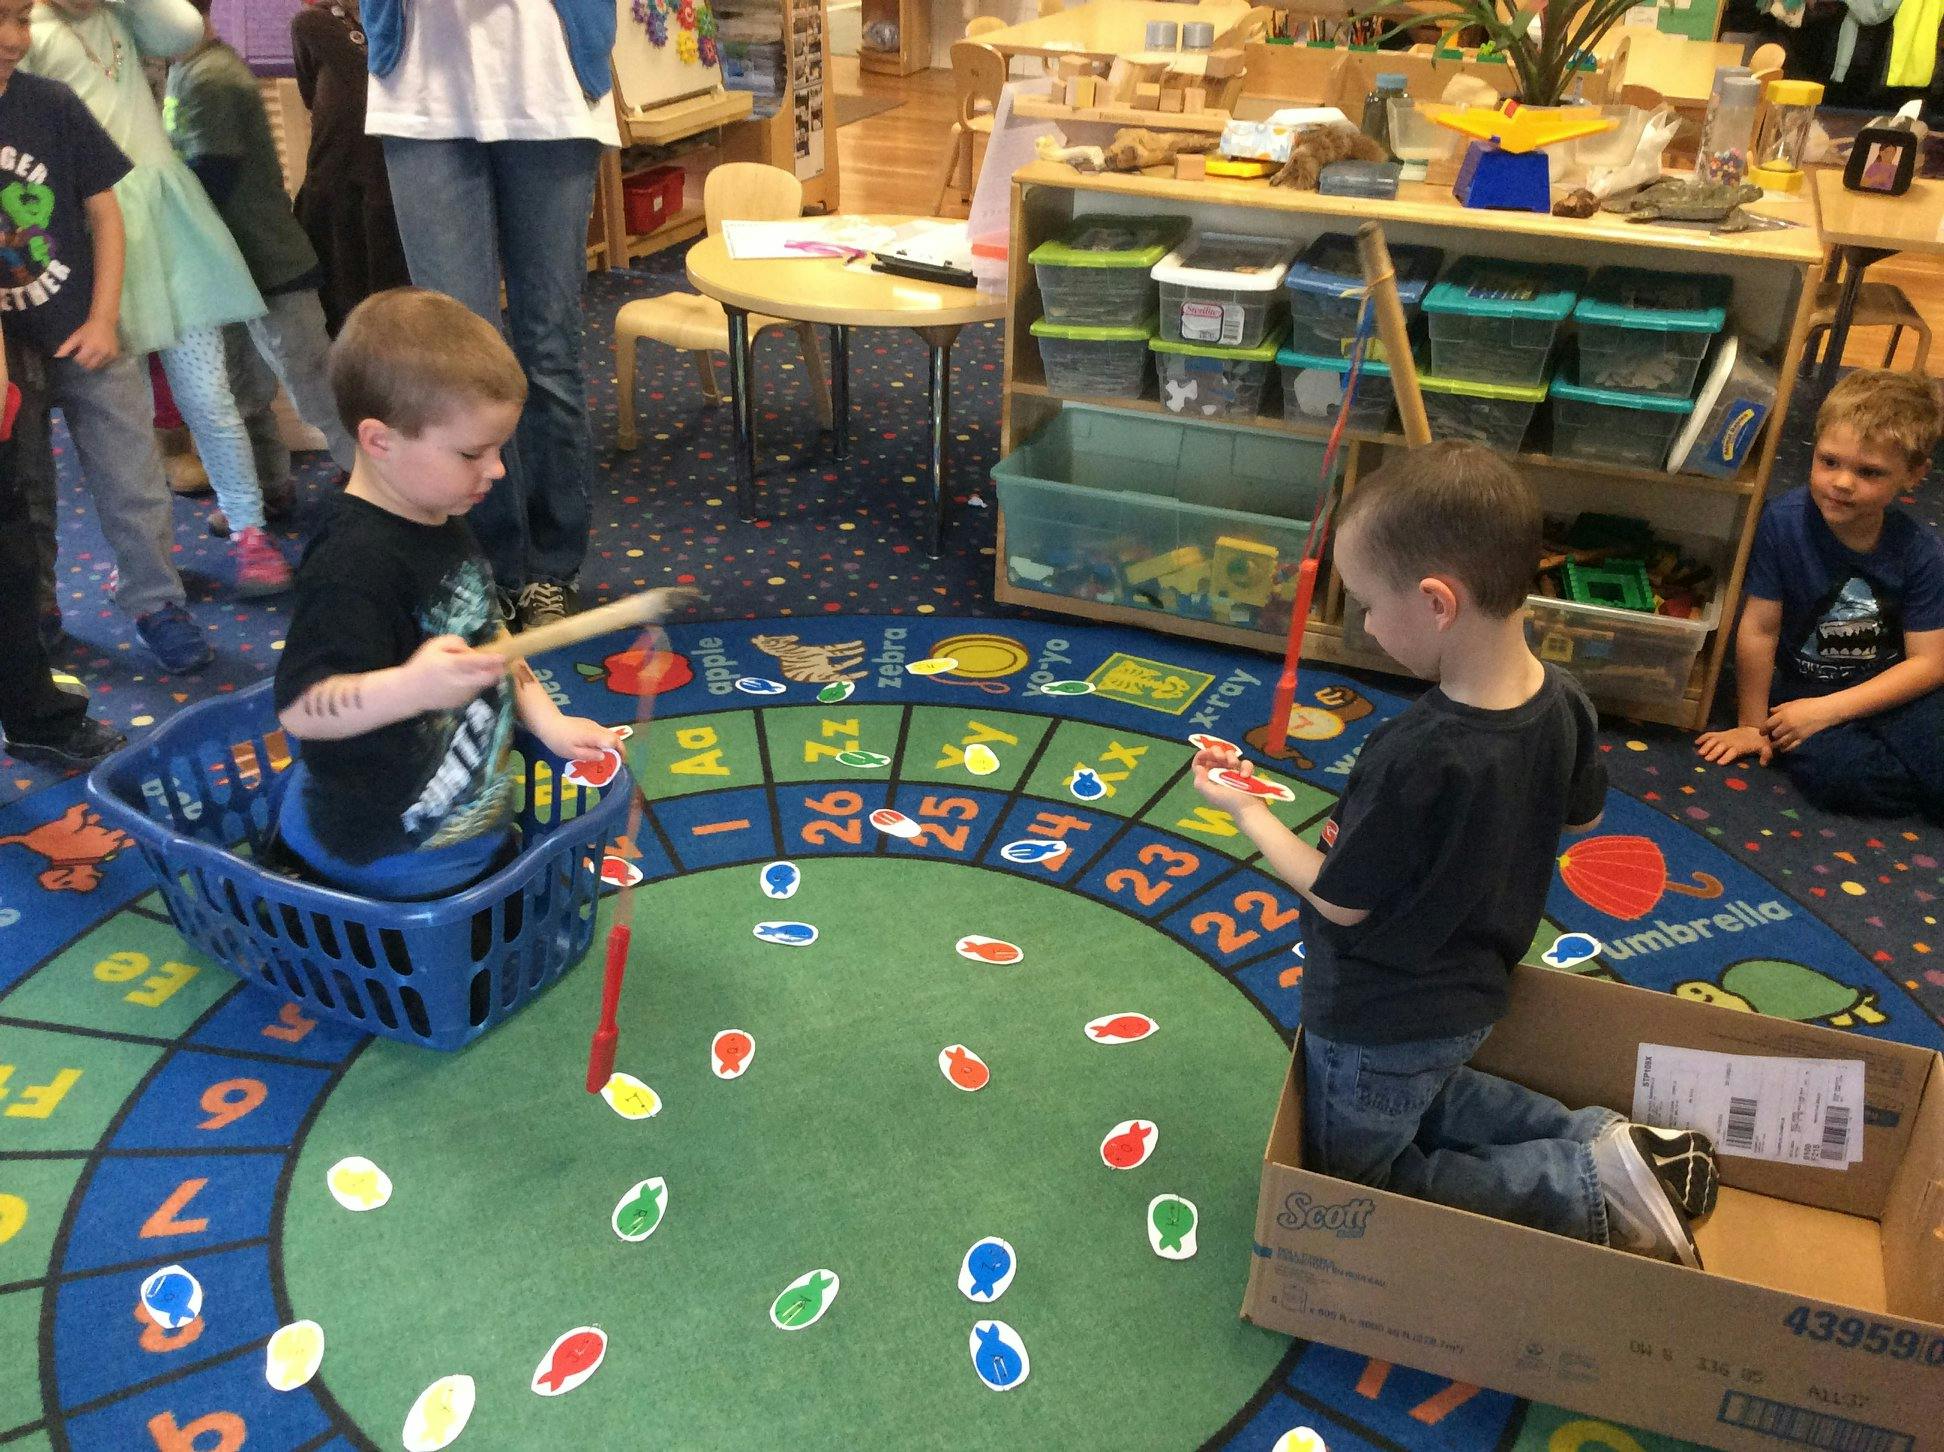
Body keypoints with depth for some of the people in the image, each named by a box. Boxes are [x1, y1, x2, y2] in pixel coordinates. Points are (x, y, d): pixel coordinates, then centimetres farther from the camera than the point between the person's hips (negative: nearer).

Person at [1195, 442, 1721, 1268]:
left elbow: (1338, 898, -22)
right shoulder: (1563, 703, -14)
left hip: (1379, 1024, -8)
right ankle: (1604, 1144, 12)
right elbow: (1582, 813, 7)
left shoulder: (1416, 759, -37)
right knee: (1427, 1102, 34)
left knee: (1357, 1183, 15)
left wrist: (1246, 811, -7)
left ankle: (1591, 1189, 0)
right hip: (1473, 994, 8)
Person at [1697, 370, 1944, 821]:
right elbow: (1759, 630, -10)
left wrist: (1827, 710, -17)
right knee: (1828, 767, -31)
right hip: (1801, 688, -1)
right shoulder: (1784, 522, -16)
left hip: (1889, 692, 1)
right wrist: (1751, 725, -3)